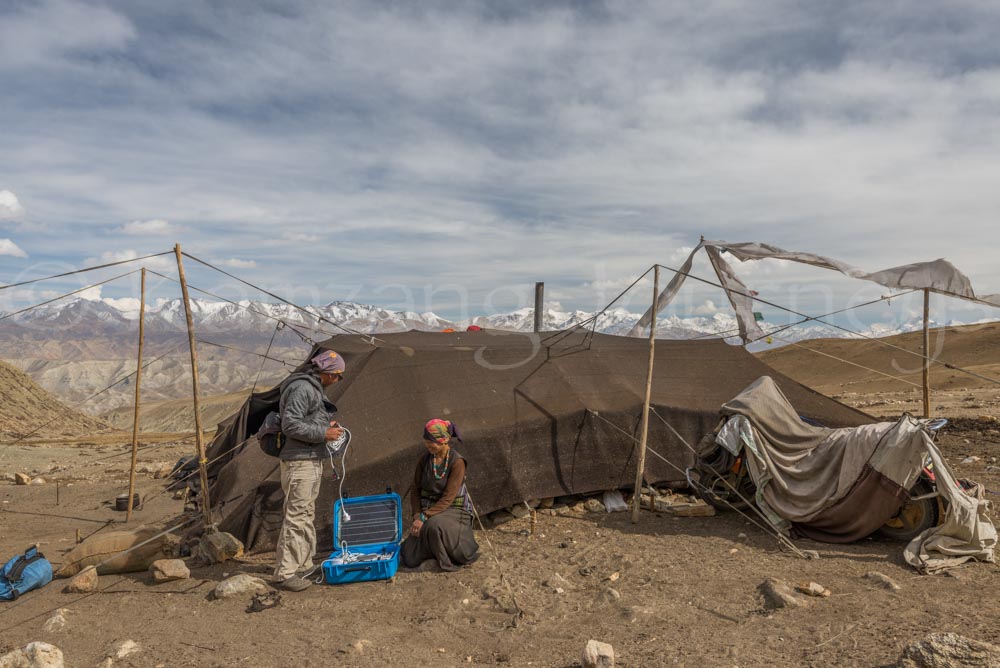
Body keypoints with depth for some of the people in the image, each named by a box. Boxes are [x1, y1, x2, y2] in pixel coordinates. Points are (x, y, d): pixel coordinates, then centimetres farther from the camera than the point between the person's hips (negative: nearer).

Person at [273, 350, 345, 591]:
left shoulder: (313, 388, 16)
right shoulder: (302, 388, -17)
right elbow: (290, 425, -23)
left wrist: (326, 425, 10)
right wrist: (323, 433, -19)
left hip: (312, 460, 11)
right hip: (300, 462, -11)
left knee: (307, 515, 17)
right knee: (296, 517, -6)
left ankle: (305, 565, 28)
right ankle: (285, 573, 2)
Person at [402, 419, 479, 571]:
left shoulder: (457, 462, -17)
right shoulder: (424, 460, -1)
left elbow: (448, 498, -21)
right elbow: (416, 491, 4)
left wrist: (424, 517, -25)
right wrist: (417, 517, -11)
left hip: (454, 510, -5)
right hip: (429, 510, 5)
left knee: (433, 526, -39)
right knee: (410, 559, -8)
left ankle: (447, 562, -8)